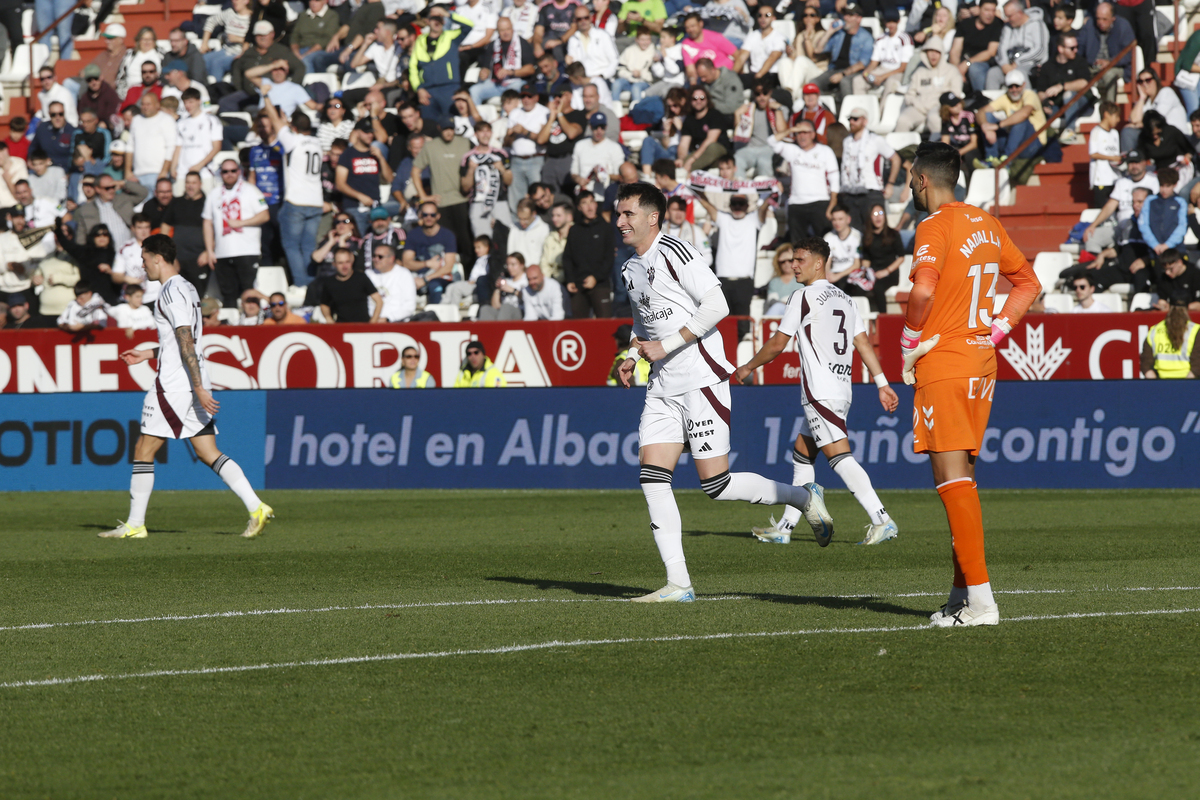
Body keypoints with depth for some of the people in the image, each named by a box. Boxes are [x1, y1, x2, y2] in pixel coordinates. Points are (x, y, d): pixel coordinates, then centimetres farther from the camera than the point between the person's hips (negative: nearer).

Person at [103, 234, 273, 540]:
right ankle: (256, 507, -7)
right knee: (207, 452, 5)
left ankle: (135, 524, 2)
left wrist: (199, 388, -25)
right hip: (193, 384, 9)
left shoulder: (172, 292, -14)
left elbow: (186, 342, -20)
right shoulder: (186, 288, 17)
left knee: (143, 451, -1)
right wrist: (147, 354, 32)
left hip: (173, 385, -9)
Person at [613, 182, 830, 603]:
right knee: (652, 477, -5)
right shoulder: (630, 270, 14)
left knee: (716, 484, -8)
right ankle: (678, 583, -3)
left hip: (701, 381, -8)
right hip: (663, 388, 8)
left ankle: (803, 497, 15)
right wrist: (632, 357, 11)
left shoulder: (674, 252, -12)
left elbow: (717, 305, -18)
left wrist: (667, 345, -18)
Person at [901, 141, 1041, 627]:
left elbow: (923, 289, -27)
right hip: (981, 363, 8)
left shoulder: (935, 227, -12)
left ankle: (980, 599, -17)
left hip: (942, 365, -8)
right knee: (962, 475, 14)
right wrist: (995, 332, 15)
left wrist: (909, 345, -13)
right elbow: (1028, 284, 21)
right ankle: (961, 595, 17)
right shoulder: (986, 225, 13)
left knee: (951, 476, -10)